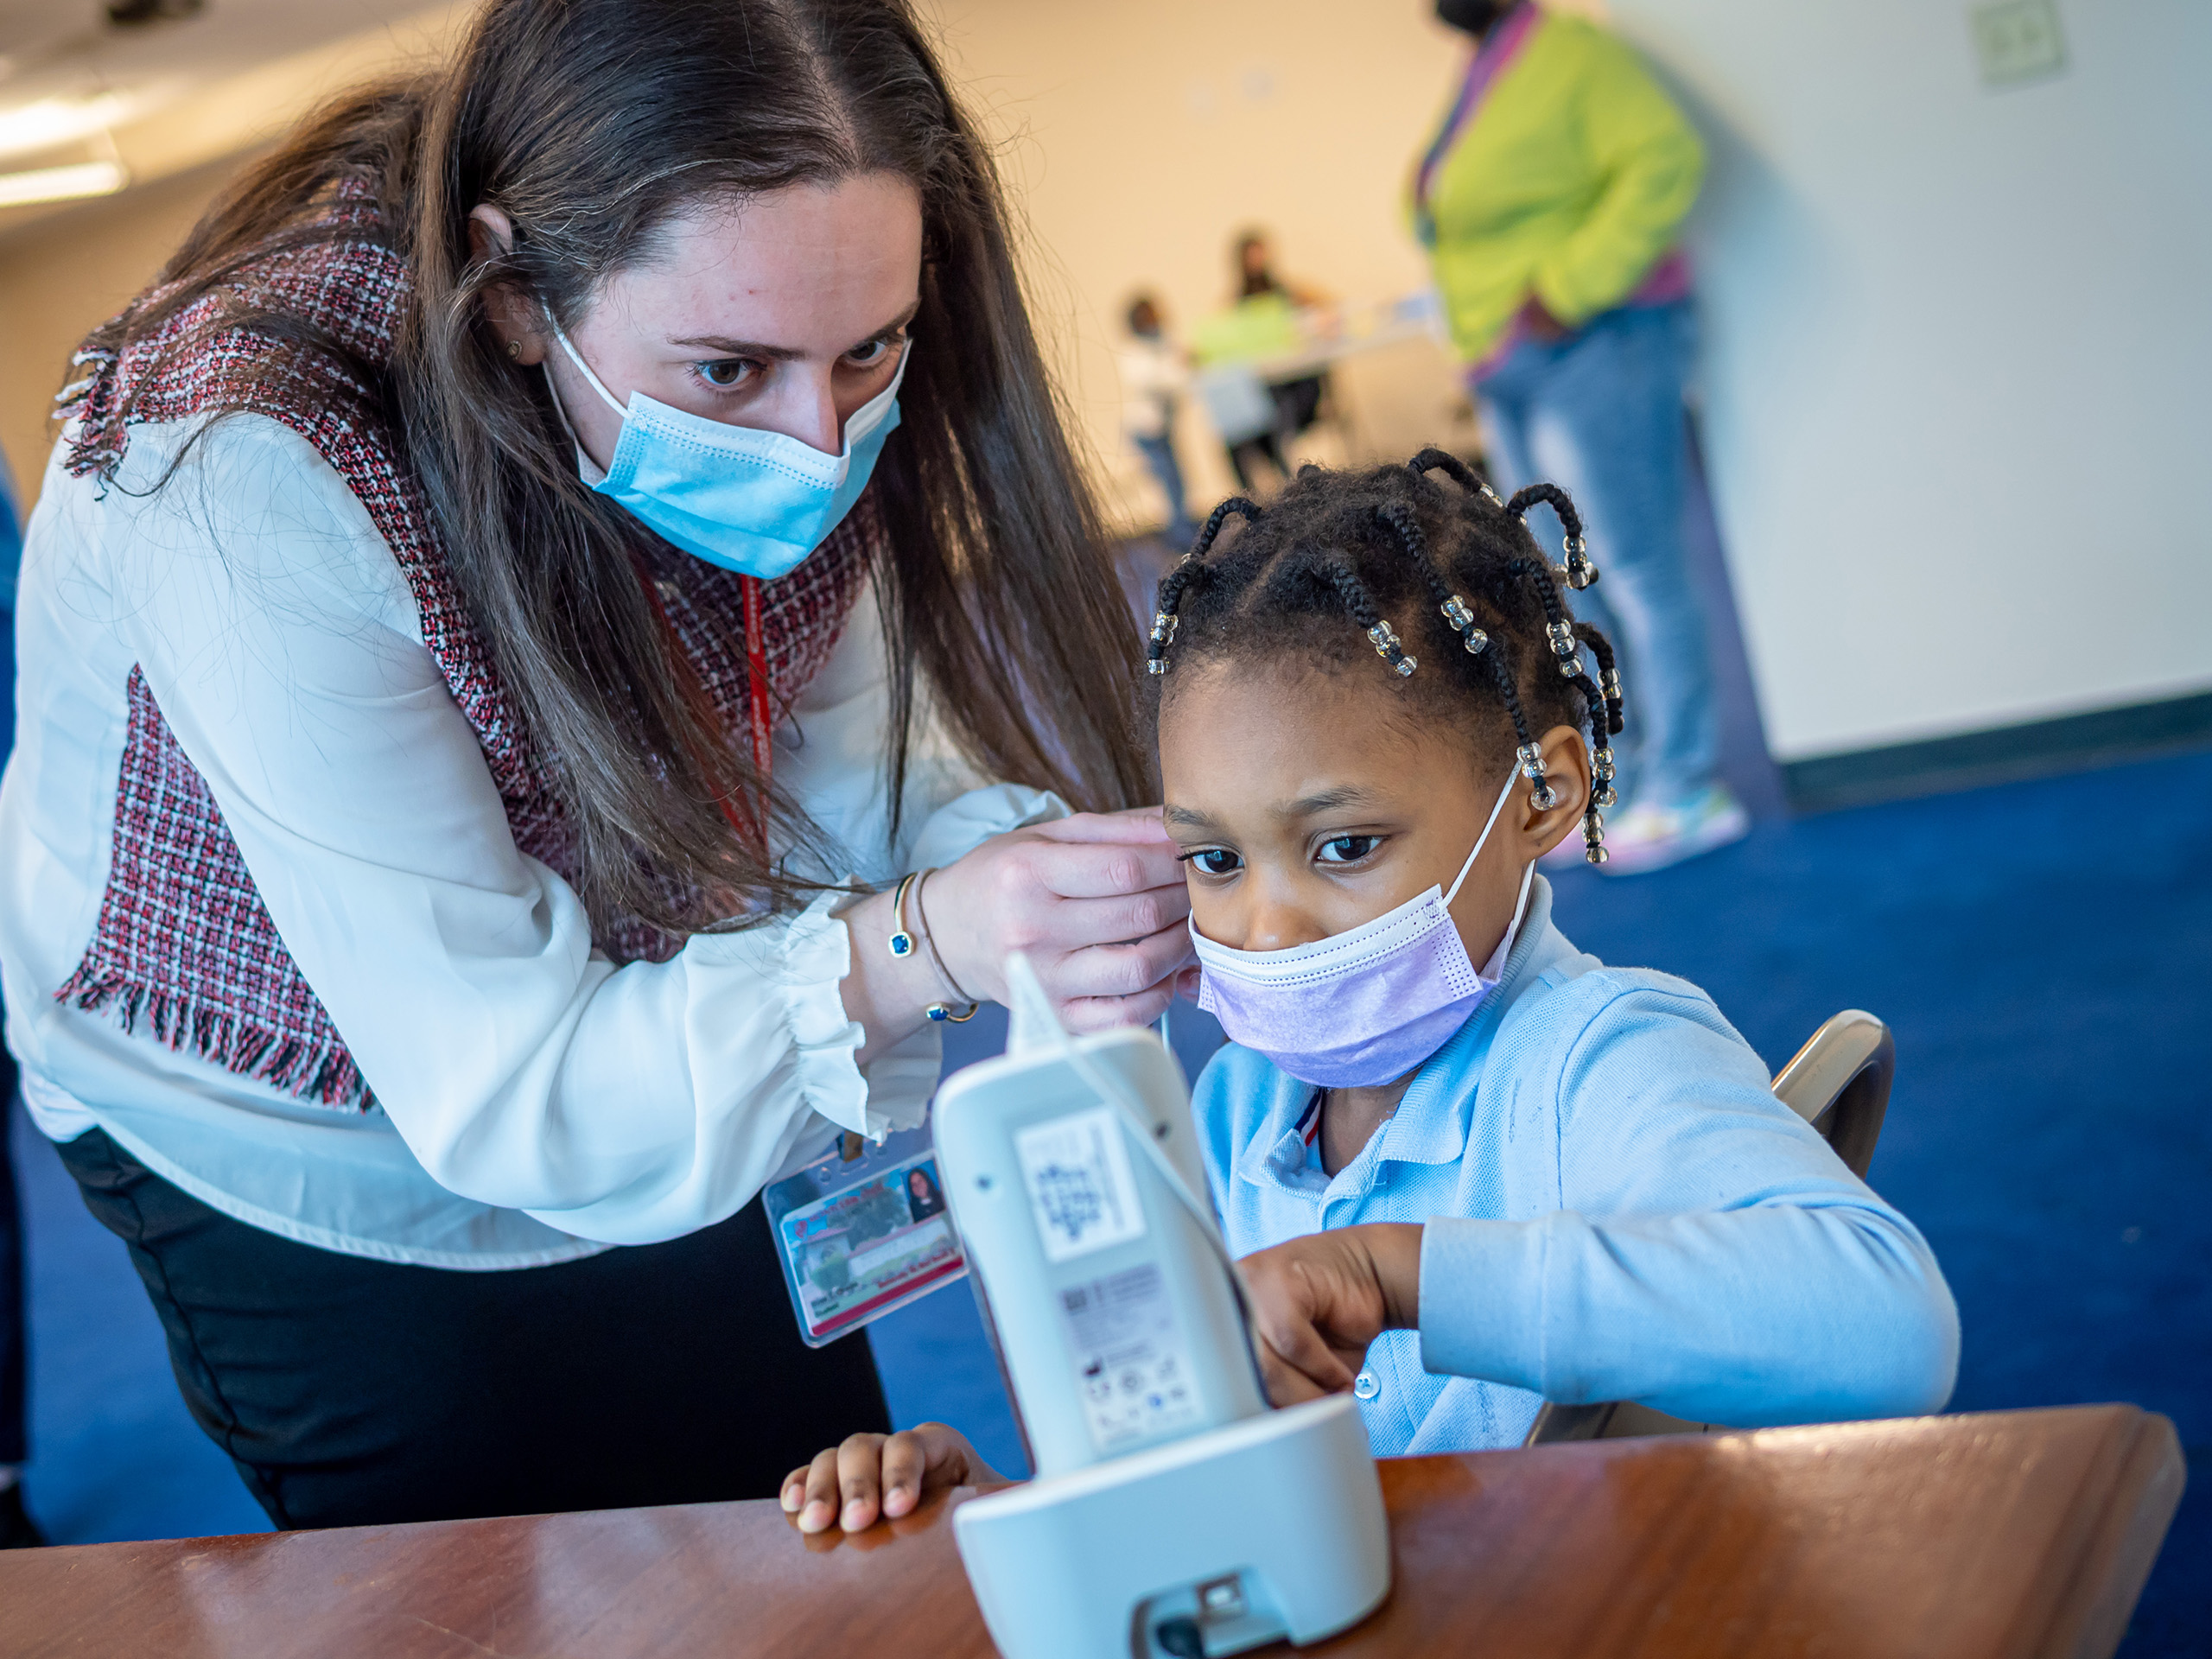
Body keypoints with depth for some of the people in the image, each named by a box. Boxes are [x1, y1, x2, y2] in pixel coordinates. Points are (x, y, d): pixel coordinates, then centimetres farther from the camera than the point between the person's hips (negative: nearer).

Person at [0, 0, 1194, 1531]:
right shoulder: (252, 484, -38)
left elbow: (844, 761, -13)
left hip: (652, 1105, 5)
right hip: (319, 1170, -5)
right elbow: (492, 1085, -35)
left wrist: (1053, 868, -34)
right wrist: (919, 945, -47)